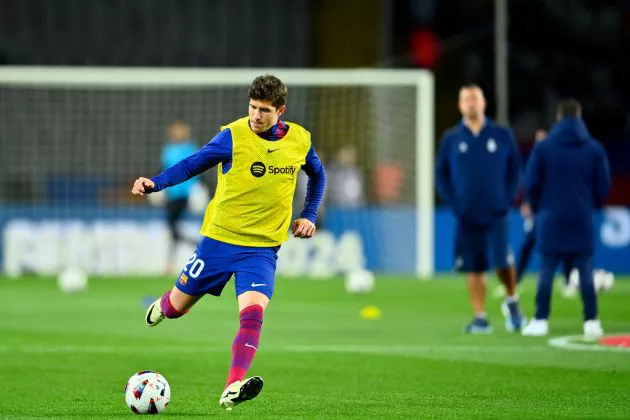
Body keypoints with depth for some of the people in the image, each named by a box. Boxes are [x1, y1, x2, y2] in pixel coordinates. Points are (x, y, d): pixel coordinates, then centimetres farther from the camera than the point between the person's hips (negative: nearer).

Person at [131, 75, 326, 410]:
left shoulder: (300, 140, 0)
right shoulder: (233, 136, -11)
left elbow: (317, 175, 20)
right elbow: (193, 164, -12)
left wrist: (309, 215, 8)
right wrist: (155, 183, -27)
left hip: (262, 247, 1)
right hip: (220, 238, -1)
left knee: (252, 312, -22)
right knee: (178, 306, 11)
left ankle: (233, 389, -30)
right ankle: (162, 306, 49)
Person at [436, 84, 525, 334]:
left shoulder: (502, 136, 3)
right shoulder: (451, 140, 5)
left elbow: (515, 170, 9)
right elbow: (442, 175, 10)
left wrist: (507, 199, -2)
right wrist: (454, 204, -1)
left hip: (496, 214, -1)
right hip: (467, 217, 1)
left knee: (502, 262, -12)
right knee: (474, 269, 1)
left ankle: (512, 301, 15)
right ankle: (480, 318, 7)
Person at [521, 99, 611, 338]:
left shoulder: (543, 148, -3)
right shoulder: (594, 149, 0)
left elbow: (531, 184, -2)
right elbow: (604, 186, 2)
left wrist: (538, 208, 16)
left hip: (550, 220, -1)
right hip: (582, 220, 1)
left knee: (546, 272, 3)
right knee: (585, 273, 5)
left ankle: (541, 321, 0)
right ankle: (591, 322, 1)